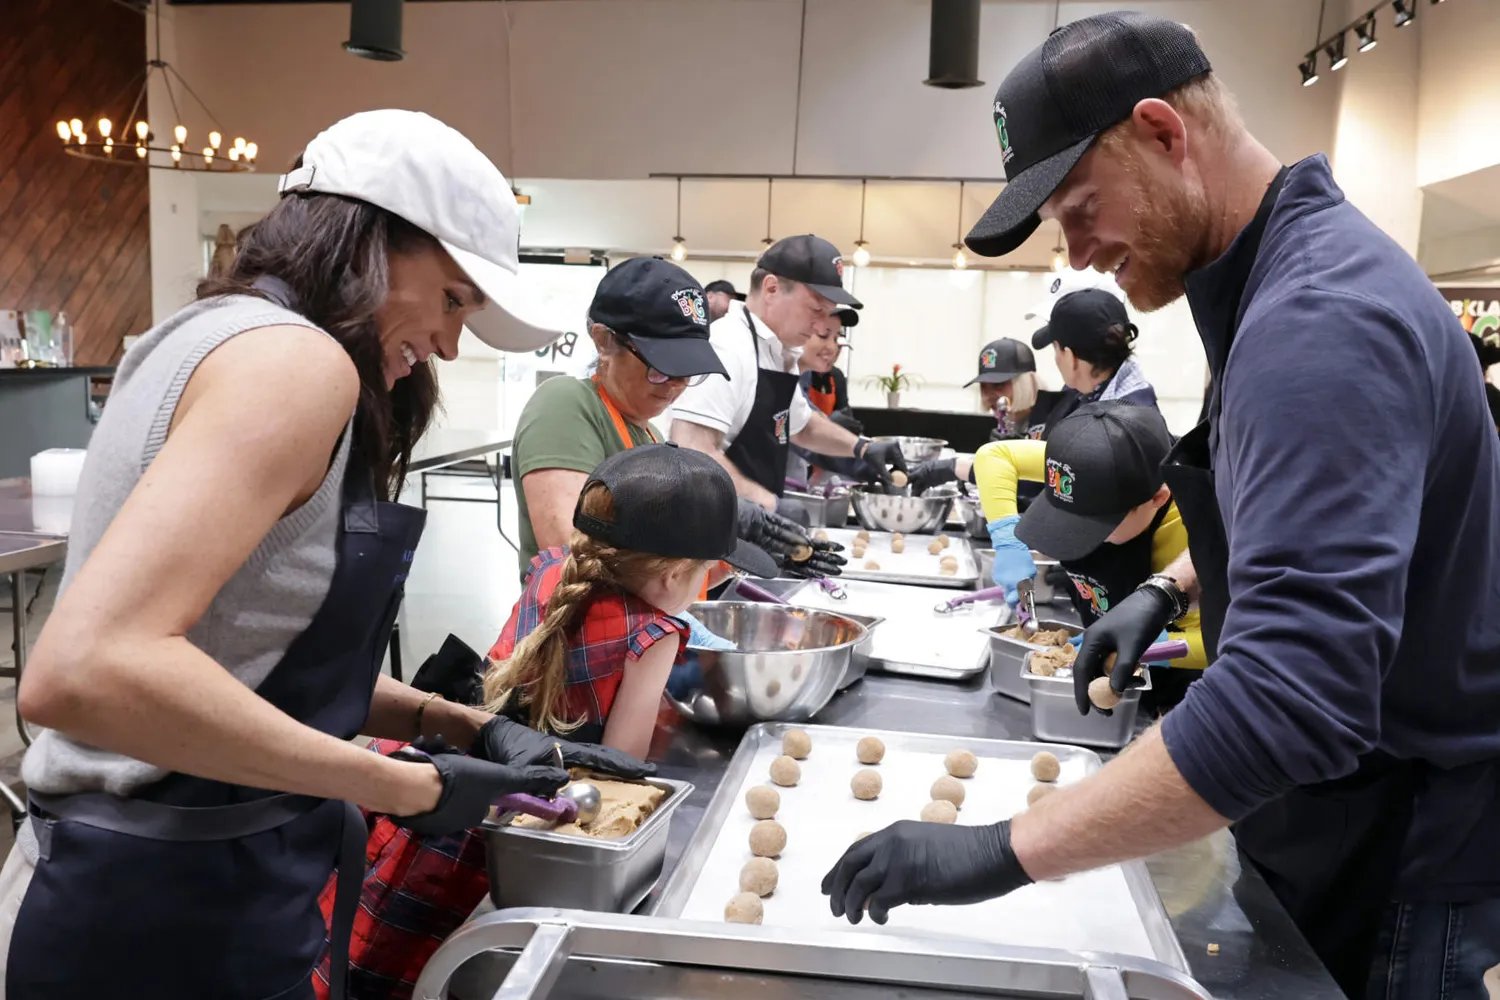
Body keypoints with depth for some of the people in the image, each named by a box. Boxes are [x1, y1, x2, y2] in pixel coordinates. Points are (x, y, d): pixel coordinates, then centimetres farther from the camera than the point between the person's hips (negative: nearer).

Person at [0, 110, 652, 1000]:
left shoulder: (214, 339, 11)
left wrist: (462, 724, 6)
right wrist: (402, 786, -22)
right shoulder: (296, 359, -19)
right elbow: (84, 670, -31)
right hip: (175, 921, -9)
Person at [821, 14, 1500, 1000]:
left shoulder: (1321, 319, -29)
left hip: (1400, 861, -9)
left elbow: (1287, 701, -38)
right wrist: (1172, 586, 7)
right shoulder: (1293, 269, 3)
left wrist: (1005, 850, -34)